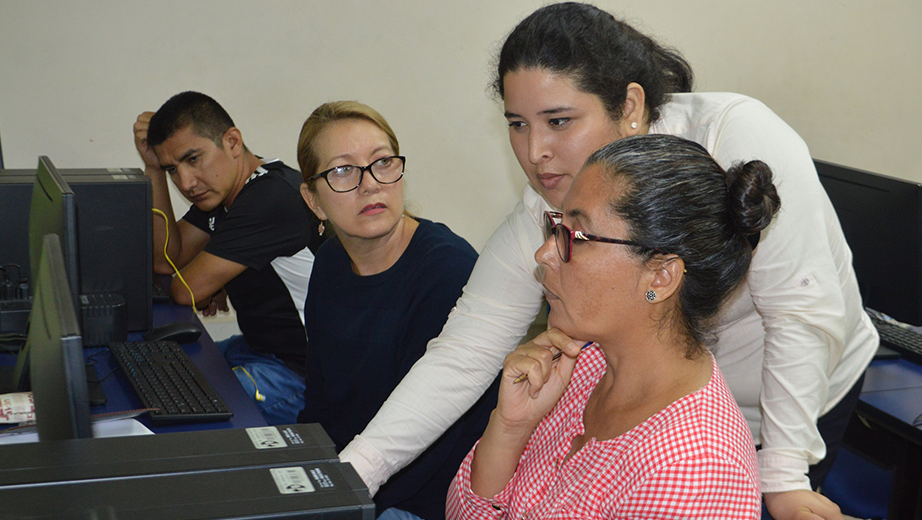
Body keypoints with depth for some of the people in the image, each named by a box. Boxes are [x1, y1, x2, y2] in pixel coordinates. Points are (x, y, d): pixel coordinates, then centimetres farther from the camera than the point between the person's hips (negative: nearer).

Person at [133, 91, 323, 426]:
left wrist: (212, 289, 5)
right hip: (261, 348, 10)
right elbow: (166, 258, 8)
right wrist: (154, 168, 1)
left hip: (301, 375, -10)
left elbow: (187, 290, -19)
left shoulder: (272, 199, -26)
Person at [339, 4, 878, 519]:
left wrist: (785, 476, -31)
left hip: (804, 394, -3)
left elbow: (804, 312, -31)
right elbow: (460, 356, -19)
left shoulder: (737, 136, -32)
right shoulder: (537, 222, -20)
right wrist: (352, 472, -28)